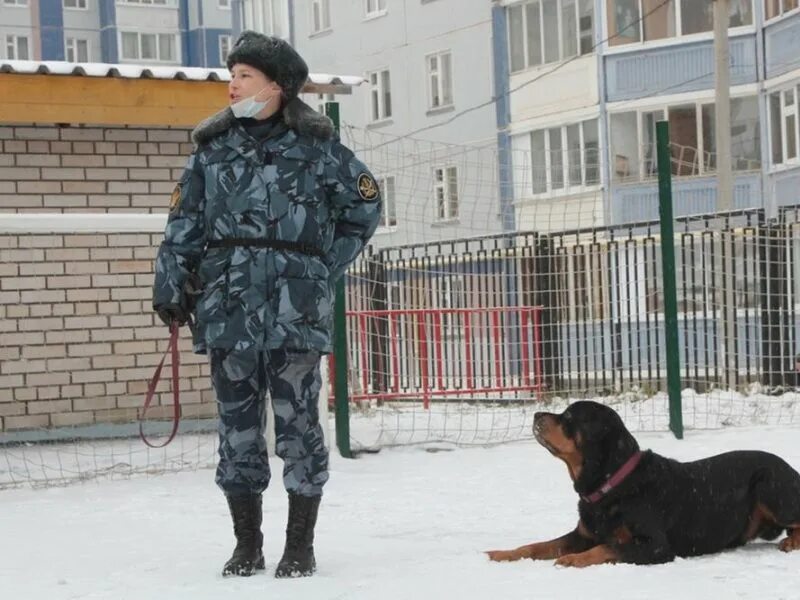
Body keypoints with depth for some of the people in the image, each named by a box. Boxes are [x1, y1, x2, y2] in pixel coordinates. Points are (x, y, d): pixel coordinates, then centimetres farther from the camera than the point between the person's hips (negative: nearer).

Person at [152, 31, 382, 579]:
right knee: (237, 426, 6)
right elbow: (185, 222, 10)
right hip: (228, 306, 3)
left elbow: (365, 205, 12)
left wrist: (328, 267, 7)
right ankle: (247, 544, 17)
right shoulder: (213, 147, 10)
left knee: (298, 424, -1)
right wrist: (170, 286, 3)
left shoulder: (315, 145, 3)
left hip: (295, 306, -3)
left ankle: (300, 545, 10)